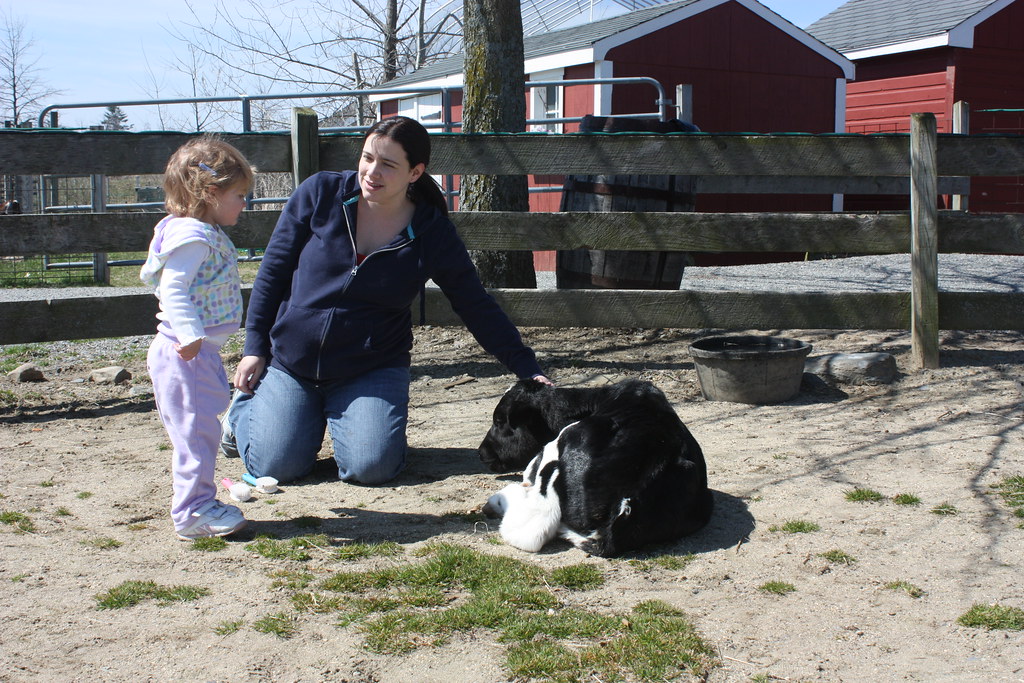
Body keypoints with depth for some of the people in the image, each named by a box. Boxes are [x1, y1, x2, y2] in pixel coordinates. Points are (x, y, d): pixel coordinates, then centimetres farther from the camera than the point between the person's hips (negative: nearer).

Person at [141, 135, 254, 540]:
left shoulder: (208, 235, 17)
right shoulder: (192, 236, -17)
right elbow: (172, 290, -25)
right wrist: (189, 333, -36)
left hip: (200, 351, 11)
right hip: (186, 353, -11)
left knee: (198, 430, 17)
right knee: (196, 429, -6)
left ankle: (198, 502, 27)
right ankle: (193, 512, 0)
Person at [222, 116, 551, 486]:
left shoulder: (433, 233, -8)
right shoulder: (320, 193, -9)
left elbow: (478, 308, -1)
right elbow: (273, 271, 0)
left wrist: (528, 370, -5)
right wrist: (255, 347, -1)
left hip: (372, 369, 0)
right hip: (290, 359, 0)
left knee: (371, 468, -19)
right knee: (276, 467, -6)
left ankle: (340, 413, 17)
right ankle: (246, 403, 29)